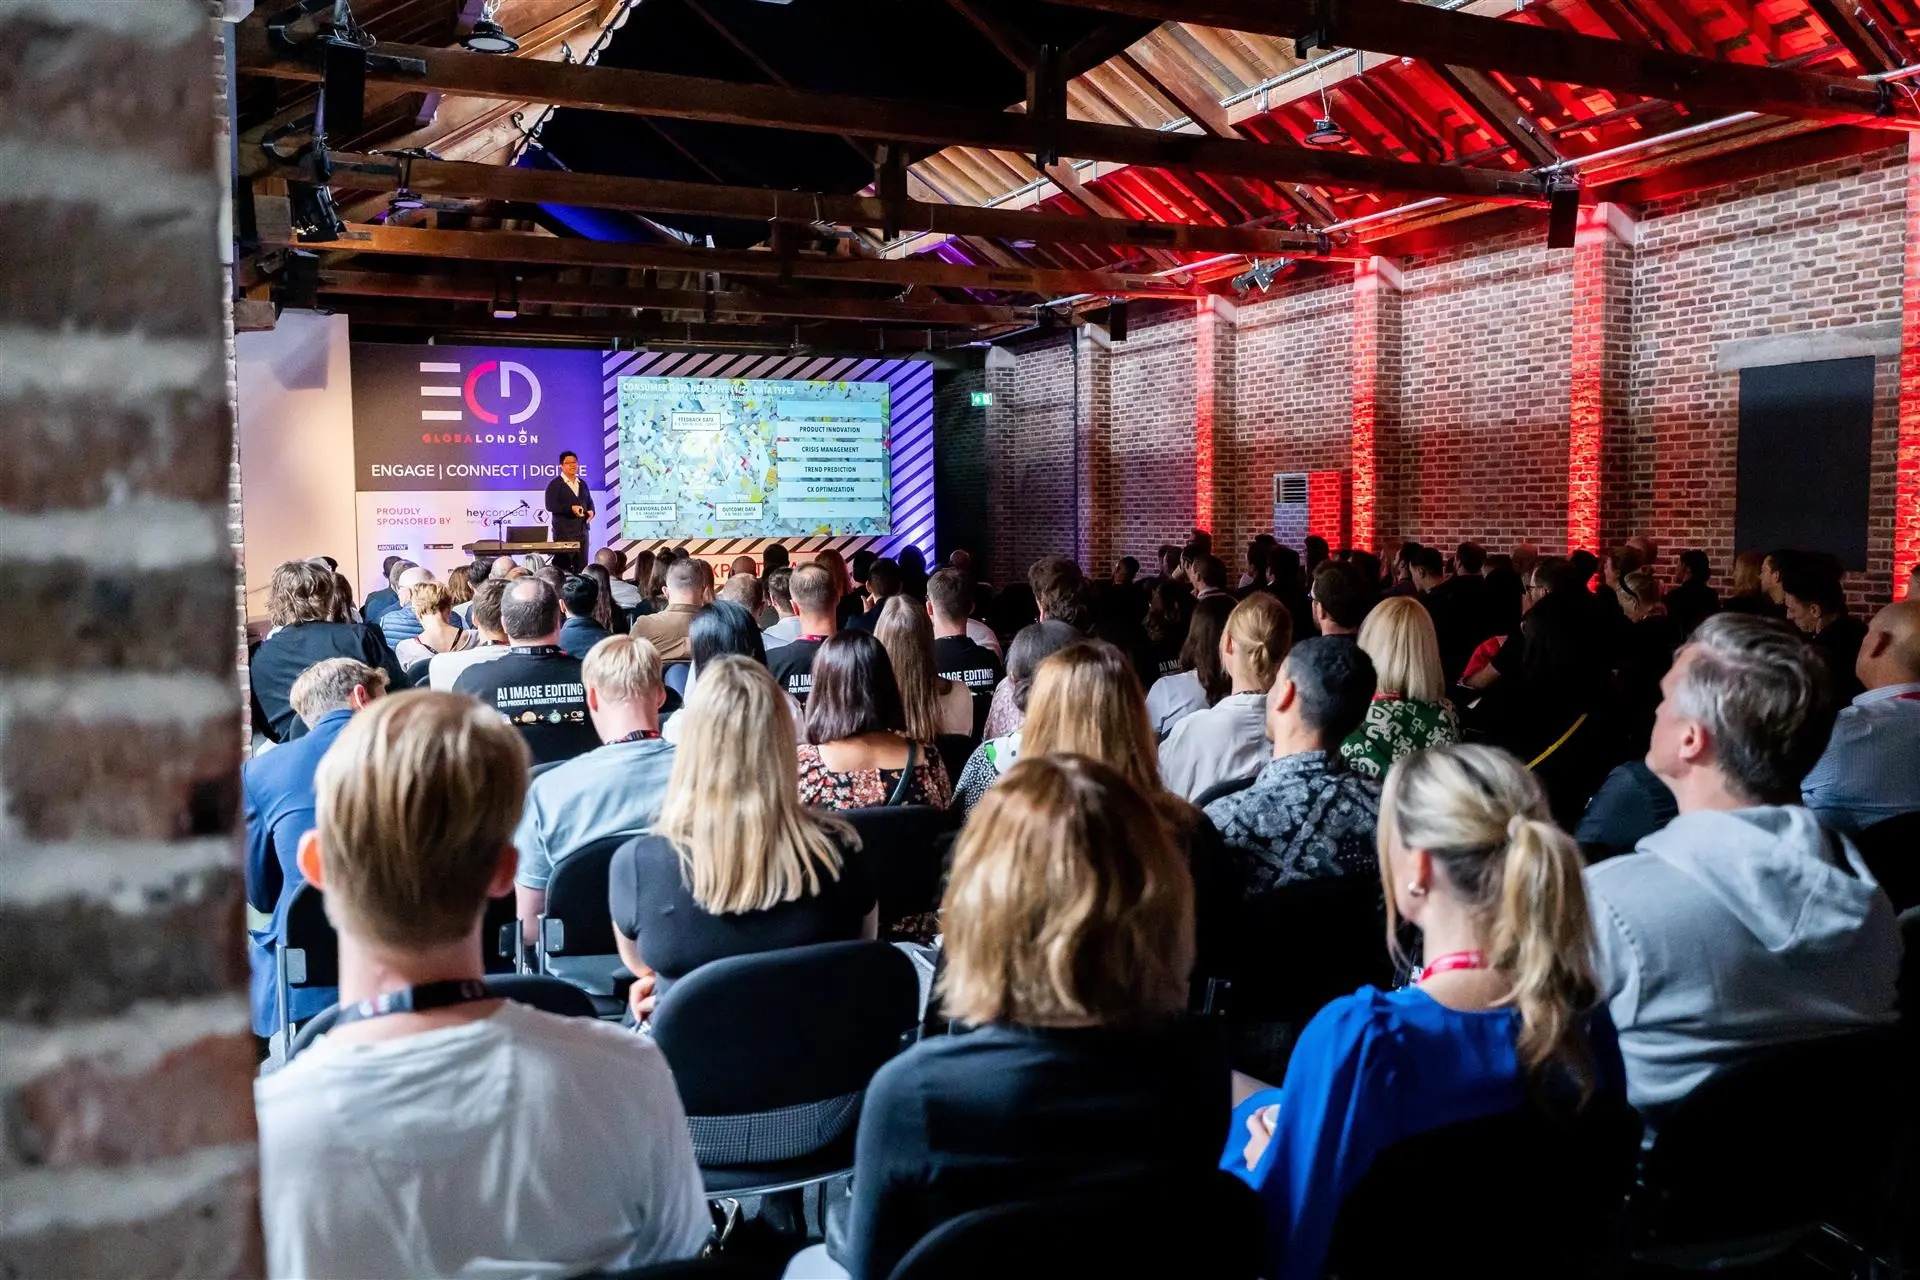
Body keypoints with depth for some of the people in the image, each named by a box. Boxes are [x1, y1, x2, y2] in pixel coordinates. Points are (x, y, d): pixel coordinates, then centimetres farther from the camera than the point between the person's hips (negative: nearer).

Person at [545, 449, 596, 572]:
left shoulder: (583, 484, 18)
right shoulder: (555, 484, -3)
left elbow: (589, 502, 25)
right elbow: (550, 505, -12)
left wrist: (591, 511, 1)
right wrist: (571, 508, -23)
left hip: (583, 530, 6)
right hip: (564, 532, -6)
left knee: (582, 565, 5)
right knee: (563, 566, -7)